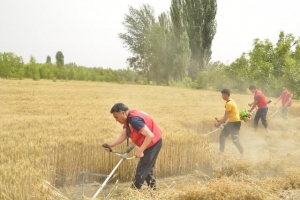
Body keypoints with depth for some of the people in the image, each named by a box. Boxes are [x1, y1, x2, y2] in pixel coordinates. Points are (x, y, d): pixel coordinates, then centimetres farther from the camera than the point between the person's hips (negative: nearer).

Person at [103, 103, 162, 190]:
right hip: (149, 143, 10)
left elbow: (150, 135, -32)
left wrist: (140, 151, -28)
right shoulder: (128, 119, 2)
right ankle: (152, 188, 31)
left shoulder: (134, 119, -29)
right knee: (147, 168, 20)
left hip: (153, 143, -10)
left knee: (141, 169, -1)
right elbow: (123, 136, 0)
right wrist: (111, 144, -13)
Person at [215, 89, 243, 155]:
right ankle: (221, 152, 20)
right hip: (231, 122, 10)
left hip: (235, 122, -10)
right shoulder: (230, 101, 11)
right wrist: (221, 120, 11)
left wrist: (219, 123, -14)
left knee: (235, 139, -10)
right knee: (222, 136, 13)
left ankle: (243, 153, -3)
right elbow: (227, 115, 17)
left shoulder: (229, 103, -20)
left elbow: (226, 116, -19)